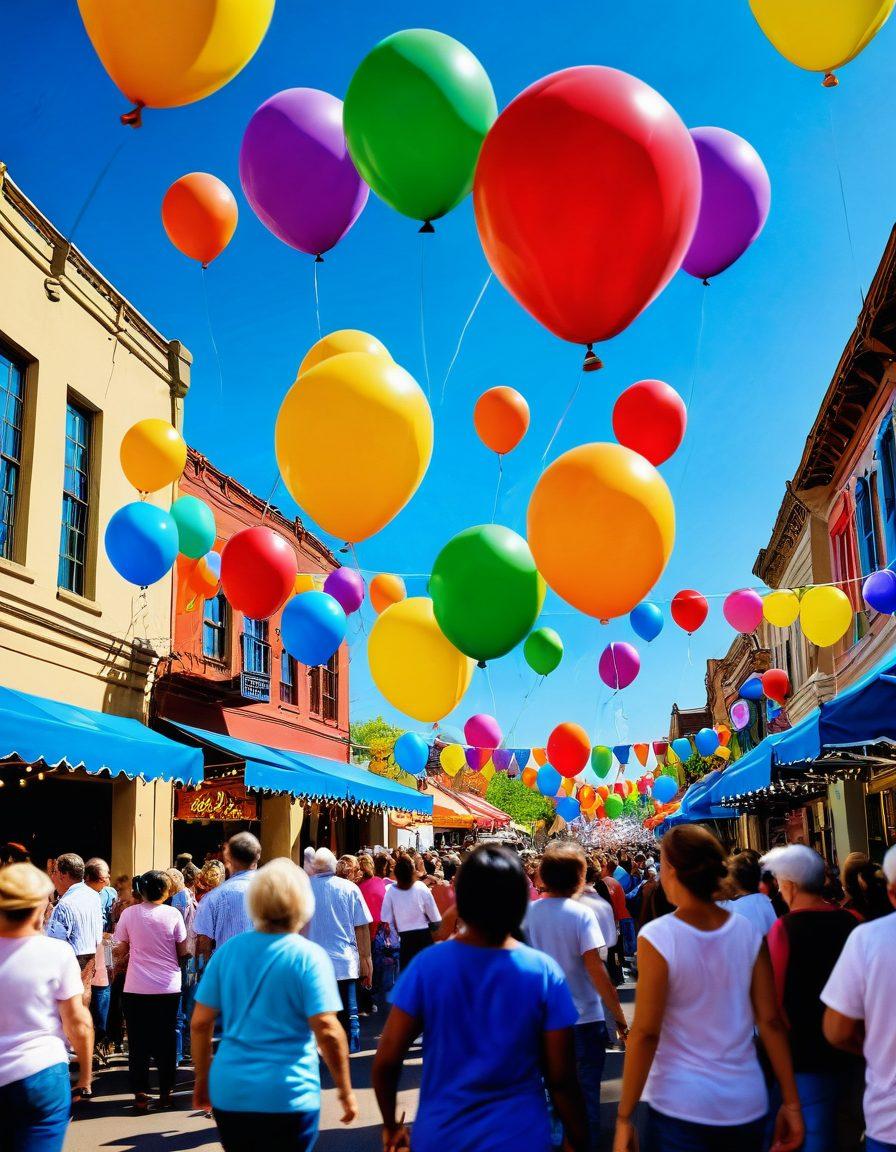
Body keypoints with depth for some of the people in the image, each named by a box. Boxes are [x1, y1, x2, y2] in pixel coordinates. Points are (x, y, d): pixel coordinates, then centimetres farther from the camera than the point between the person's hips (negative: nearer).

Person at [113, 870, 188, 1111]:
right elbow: (183, 951, -1)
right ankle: (166, 1093, 16)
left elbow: (120, 950, 3)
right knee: (166, 1041, 11)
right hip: (168, 988, 0)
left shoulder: (129, 914, -4)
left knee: (138, 1042, 9)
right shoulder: (173, 914, -6)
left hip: (136, 989, 0)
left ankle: (141, 1095, 9)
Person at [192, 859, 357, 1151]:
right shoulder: (308, 956, -11)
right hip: (287, 1097, -4)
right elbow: (327, 1031, -16)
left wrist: (203, 1078, 16)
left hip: (229, 1093, 4)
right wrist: (345, 1091, -5)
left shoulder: (228, 950, 0)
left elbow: (201, 1022, 4)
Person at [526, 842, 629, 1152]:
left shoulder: (530, 912, -4)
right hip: (584, 1019, -4)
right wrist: (620, 1017, -11)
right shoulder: (581, 913, -16)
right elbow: (596, 971, -19)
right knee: (586, 1092, 10)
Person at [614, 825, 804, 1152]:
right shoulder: (749, 933, -4)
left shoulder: (657, 937, -15)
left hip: (680, 1107, -4)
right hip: (747, 1105, 5)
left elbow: (645, 1033, -15)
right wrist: (791, 1102, 6)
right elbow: (771, 1021, -2)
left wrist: (624, 1118, -8)